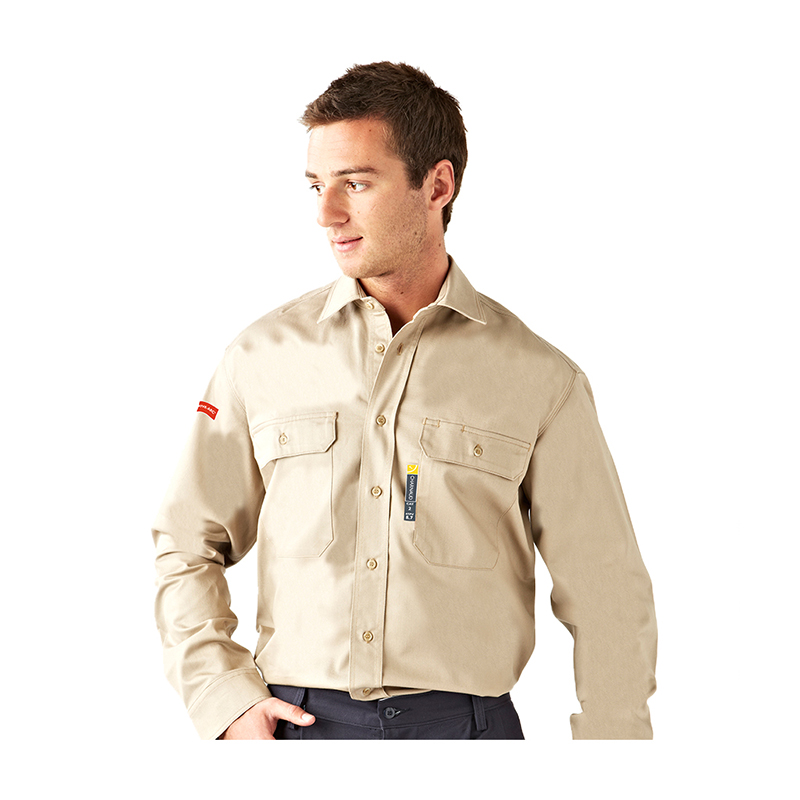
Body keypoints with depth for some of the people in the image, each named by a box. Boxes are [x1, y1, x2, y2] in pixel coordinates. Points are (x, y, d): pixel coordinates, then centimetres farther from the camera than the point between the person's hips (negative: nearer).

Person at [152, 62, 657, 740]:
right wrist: (226, 701, 1)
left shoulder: (541, 379, -2)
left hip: (465, 722, -1)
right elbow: (186, 546, 11)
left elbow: (609, 604, 0)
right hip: (298, 723, 1)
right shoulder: (263, 355, 3)